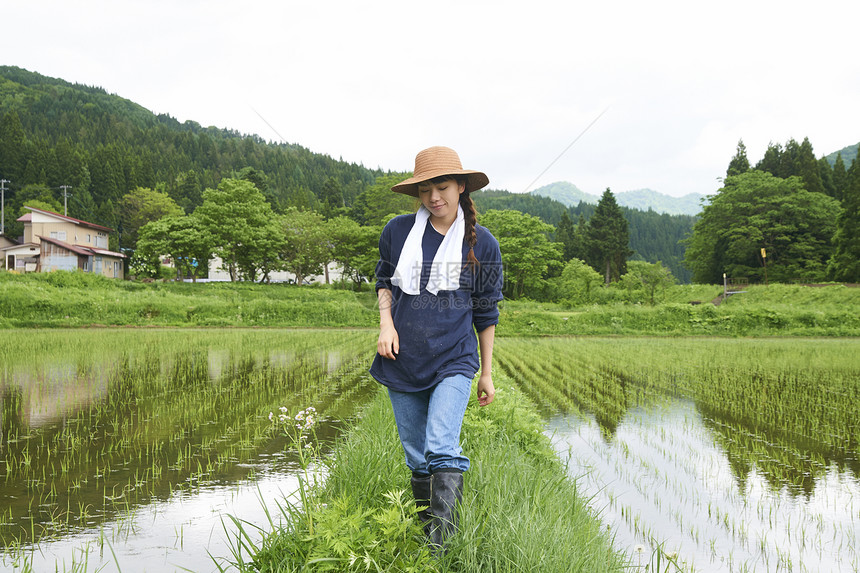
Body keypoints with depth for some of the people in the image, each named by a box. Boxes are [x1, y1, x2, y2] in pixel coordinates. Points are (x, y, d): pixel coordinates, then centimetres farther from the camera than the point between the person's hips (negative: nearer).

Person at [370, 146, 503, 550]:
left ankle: (446, 542, -18)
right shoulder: (397, 232, 2)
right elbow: (384, 281, 18)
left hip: (454, 361, -2)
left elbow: (486, 311, 8)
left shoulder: (481, 244, 0)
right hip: (402, 361, 3)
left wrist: (487, 373, 11)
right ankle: (426, 534, 25)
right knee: (416, 457, 9)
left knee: (442, 448, -20)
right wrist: (386, 322, -2)